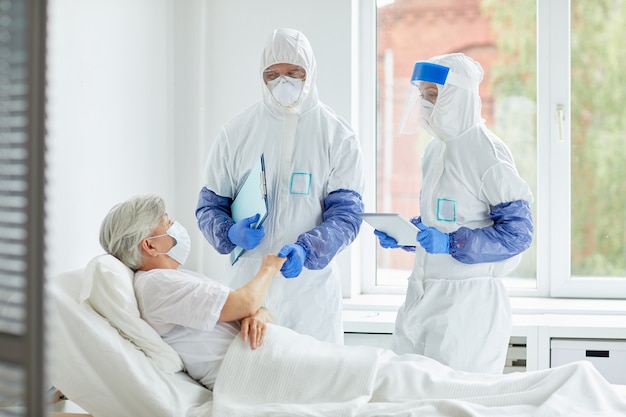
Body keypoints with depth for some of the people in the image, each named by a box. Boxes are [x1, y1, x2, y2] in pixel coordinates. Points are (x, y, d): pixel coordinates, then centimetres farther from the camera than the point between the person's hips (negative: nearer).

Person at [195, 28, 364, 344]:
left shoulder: (338, 137, -2)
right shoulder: (236, 132, 2)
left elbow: (346, 214, -7)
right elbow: (209, 205, 6)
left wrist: (305, 250, -26)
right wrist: (230, 233, -16)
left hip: (312, 285, -1)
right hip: (247, 282, 1)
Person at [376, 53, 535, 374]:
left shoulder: (488, 152, -11)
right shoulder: (435, 150, 13)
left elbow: (517, 233, -15)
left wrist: (451, 243, -23)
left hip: (470, 299, -8)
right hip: (423, 294, 8)